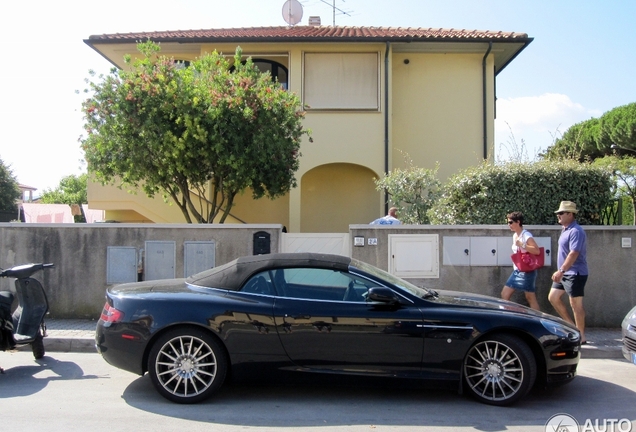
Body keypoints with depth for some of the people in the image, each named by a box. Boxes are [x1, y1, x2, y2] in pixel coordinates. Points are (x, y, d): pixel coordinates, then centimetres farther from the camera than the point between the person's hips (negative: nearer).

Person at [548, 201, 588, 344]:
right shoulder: (565, 230, 12)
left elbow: (574, 253, -27)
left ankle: (581, 336, 9)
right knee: (553, 297, 12)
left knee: (576, 304, -2)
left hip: (575, 274, -10)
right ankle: (571, 324, 23)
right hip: (564, 274, 10)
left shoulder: (576, 231, -18)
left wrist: (561, 270, -32)